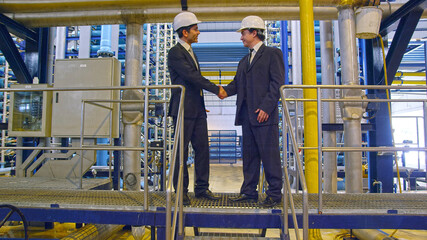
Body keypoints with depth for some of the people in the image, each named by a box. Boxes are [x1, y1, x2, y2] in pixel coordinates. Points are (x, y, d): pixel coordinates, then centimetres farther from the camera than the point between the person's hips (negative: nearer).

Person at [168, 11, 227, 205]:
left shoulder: (190, 52, 20)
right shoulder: (175, 53, -9)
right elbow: (192, 76, -17)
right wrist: (216, 89, -11)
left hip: (197, 110, 9)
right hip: (183, 109, -9)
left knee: (202, 149, 9)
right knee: (181, 151, 0)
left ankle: (202, 188, 19)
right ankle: (181, 191, 12)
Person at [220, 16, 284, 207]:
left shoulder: (272, 53, 1)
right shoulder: (244, 60, 22)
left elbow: (277, 83, -8)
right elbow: (237, 84, 16)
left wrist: (266, 107, -17)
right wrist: (223, 90, -4)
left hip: (264, 114, -7)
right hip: (246, 114, 7)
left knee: (269, 154, -2)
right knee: (249, 154, 11)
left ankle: (274, 194, 10)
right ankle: (249, 192, 21)